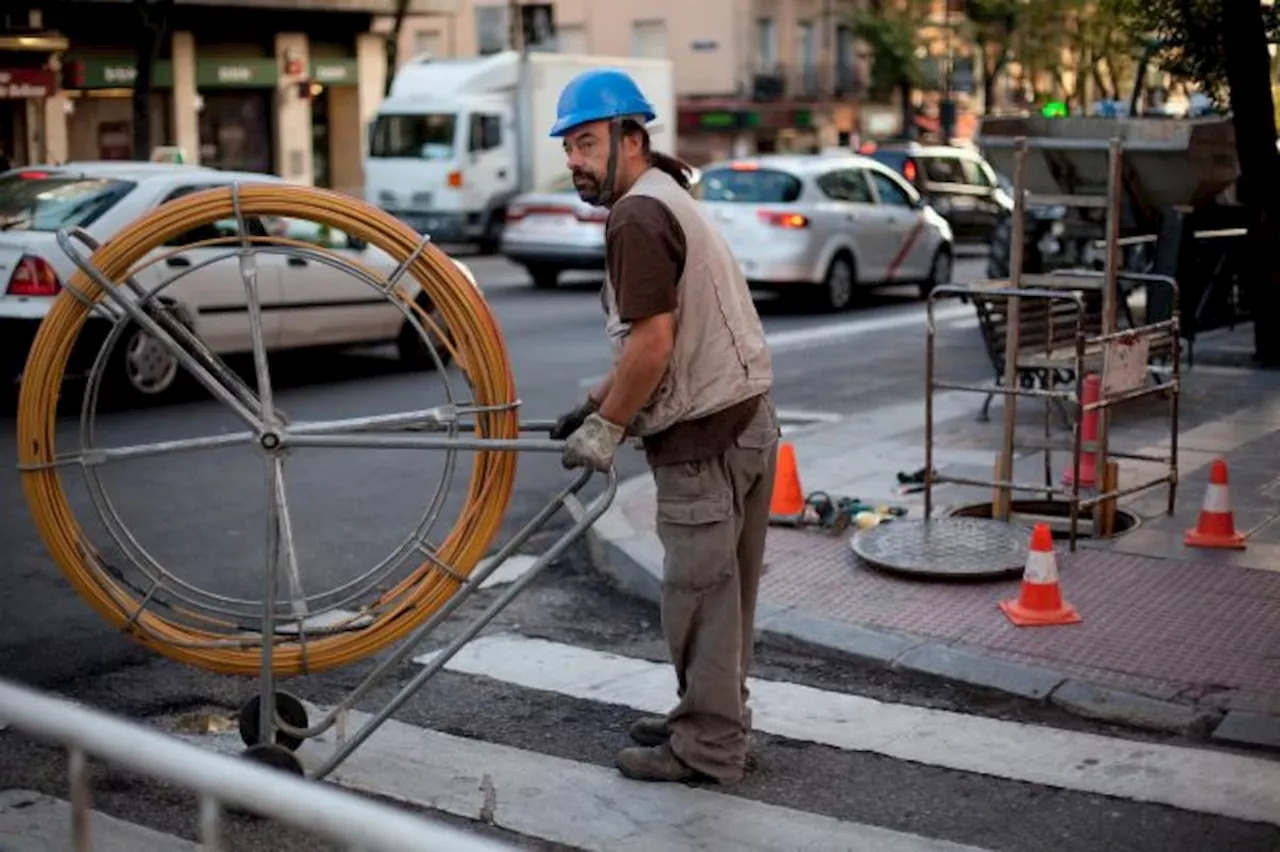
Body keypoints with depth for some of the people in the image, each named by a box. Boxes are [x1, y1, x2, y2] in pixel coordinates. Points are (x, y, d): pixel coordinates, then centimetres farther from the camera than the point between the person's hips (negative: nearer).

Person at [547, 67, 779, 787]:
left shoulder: (638, 216, -15)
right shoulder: (669, 198, 18)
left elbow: (653, 346, -22)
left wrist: (606, 428, -11)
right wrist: (599, 404, 18)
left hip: (705, 435, -10)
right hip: (745, 418, 10)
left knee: (700, 592, -1)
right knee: (722, 588, 17)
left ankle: (707, 748, 8)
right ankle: (713, 720, 29)